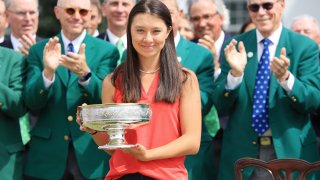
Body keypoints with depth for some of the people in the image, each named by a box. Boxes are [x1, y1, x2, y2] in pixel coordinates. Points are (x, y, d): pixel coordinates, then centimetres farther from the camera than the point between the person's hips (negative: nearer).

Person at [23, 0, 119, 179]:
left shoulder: (107, 50, 1)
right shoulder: (38, 50, 5)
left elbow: (103, 99, -8)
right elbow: (32, 102, -4)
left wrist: (85, 73, -26)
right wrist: (48, 71, -22)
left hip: (91, 154, -1)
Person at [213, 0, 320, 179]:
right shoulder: (235, 46, 2)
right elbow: (220, 105, -1)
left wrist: (285, 77, -25)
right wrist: (235, 73, -19)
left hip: (291, 150, -1)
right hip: (243, 152, 1)